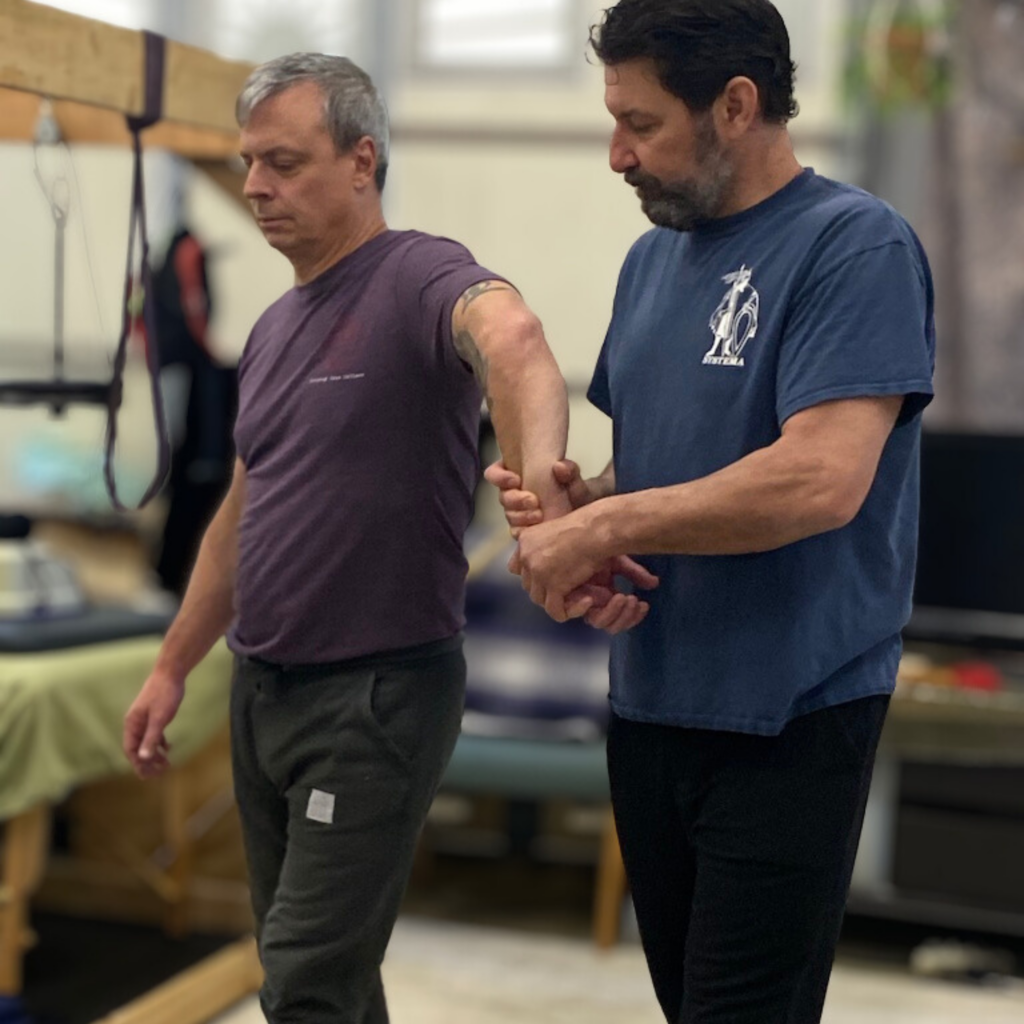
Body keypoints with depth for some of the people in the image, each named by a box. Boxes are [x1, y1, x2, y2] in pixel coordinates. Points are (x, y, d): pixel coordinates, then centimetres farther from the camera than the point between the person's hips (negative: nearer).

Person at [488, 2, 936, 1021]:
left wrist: (598, 530, -19)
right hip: (649, 705, 8)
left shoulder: (855, 245, -14)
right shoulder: (653, 258, 11)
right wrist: (577, 496, -4)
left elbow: (820, 480, -26)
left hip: (786, 726, -7)